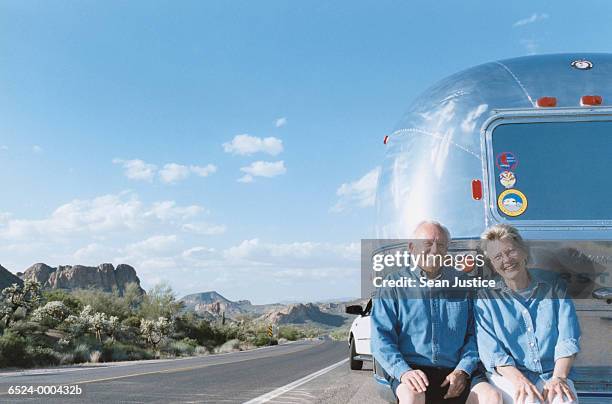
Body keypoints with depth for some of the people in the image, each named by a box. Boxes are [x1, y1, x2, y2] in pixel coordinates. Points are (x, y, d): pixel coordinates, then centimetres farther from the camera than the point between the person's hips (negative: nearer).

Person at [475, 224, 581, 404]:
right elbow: (490, 350, -5)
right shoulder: (486, 297, 3)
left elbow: (568, 337, 1)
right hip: (507, 375, -1)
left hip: (551, 375, 2)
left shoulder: (553, 285, 8)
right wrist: (519, 380, -20)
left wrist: (558, 377, -13)